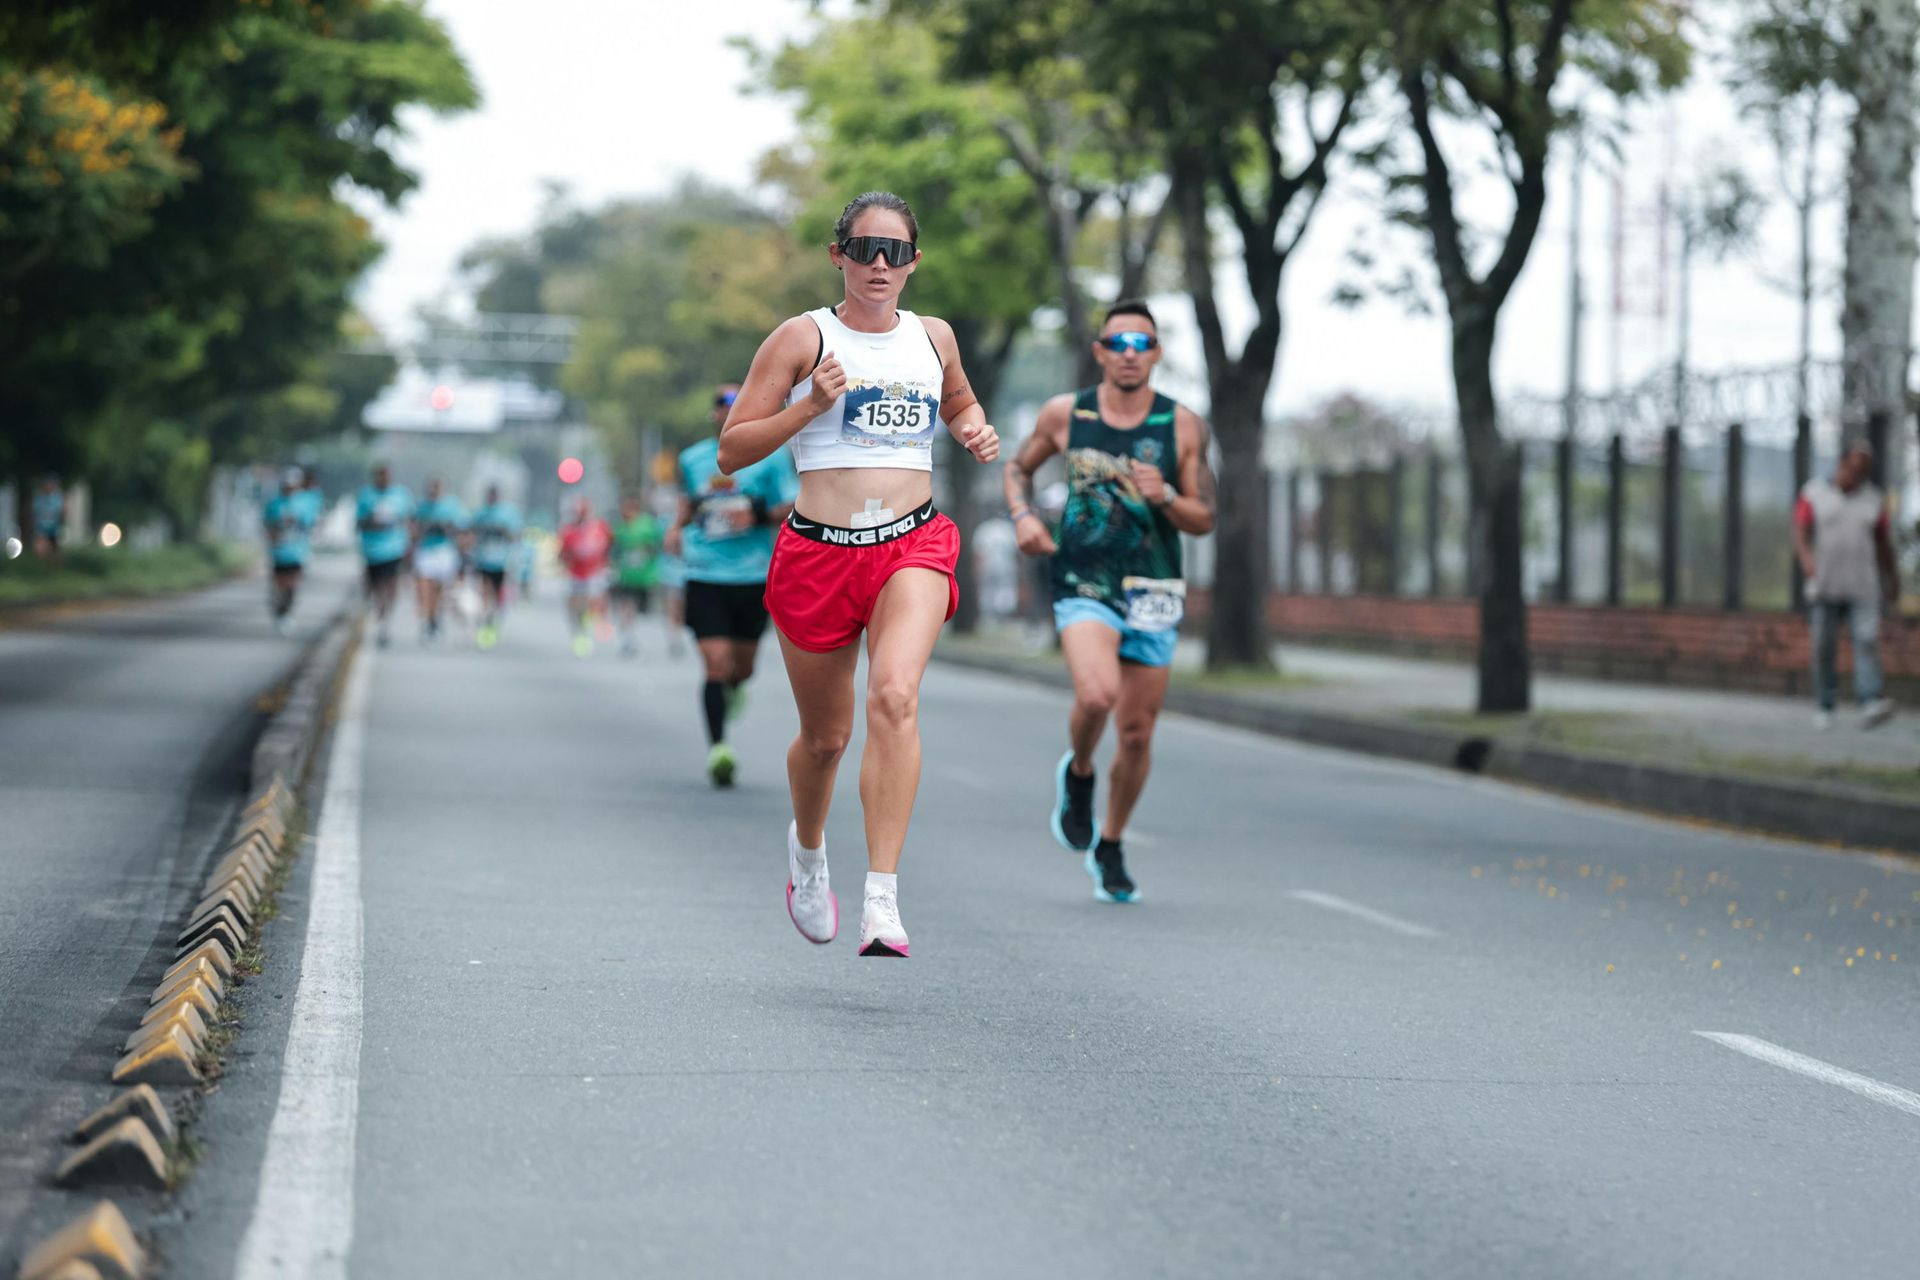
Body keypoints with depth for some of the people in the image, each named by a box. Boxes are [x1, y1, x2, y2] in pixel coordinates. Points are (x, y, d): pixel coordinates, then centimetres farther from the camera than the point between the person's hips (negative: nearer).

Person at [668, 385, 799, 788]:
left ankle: (734, 688, 48)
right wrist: (678, 527, 8)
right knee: (716, 664, -13)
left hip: (753, 577, 0)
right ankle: (717, 748, -12)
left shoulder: (770, 457, 1)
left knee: (743, 667, 11)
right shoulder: (692, 459, 9)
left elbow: (795, 509, -1)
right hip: (704, 576, 0)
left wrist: (761, 515, -19)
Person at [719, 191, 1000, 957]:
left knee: (895, 697, -26)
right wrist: (810, 406, -15)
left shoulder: (934, 339, 10)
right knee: (825, 736, 12)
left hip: (913, 546, 1)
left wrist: (976, 433, 8)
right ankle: (807, 844, 47)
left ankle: (883, 897, -28)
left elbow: (960, 406, 31)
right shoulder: (801, 340, -1)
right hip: (817, 551, 0)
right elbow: (732, 449, -1)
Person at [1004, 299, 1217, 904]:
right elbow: (1018, 468, 18)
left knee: (1136, 734, 7)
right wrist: (1023, 517, -2)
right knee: (1097, 694, -29)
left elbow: (1204, 520, 3)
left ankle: (1110, 849, 30)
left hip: (1153, 593, 2)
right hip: (1084, 586, -2)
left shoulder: (1182, 426, 0)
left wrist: (1165, 497, -18)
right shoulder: (1064, 415, 0)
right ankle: (1077, 774, 5)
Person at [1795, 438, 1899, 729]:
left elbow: (1883, 542, 14)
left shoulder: (1873, 499, 6)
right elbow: (1800, 533, -10)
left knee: (1867, 641, -15)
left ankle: (1871, 706, -27)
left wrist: (1892, 578, 19)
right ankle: (1824, 707, 18)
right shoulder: (1813, 494, 1)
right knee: (1824, 648, 3)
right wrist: (1806, 557, -30)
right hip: (1824, 585, 0)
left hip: (1863, 587, 0)